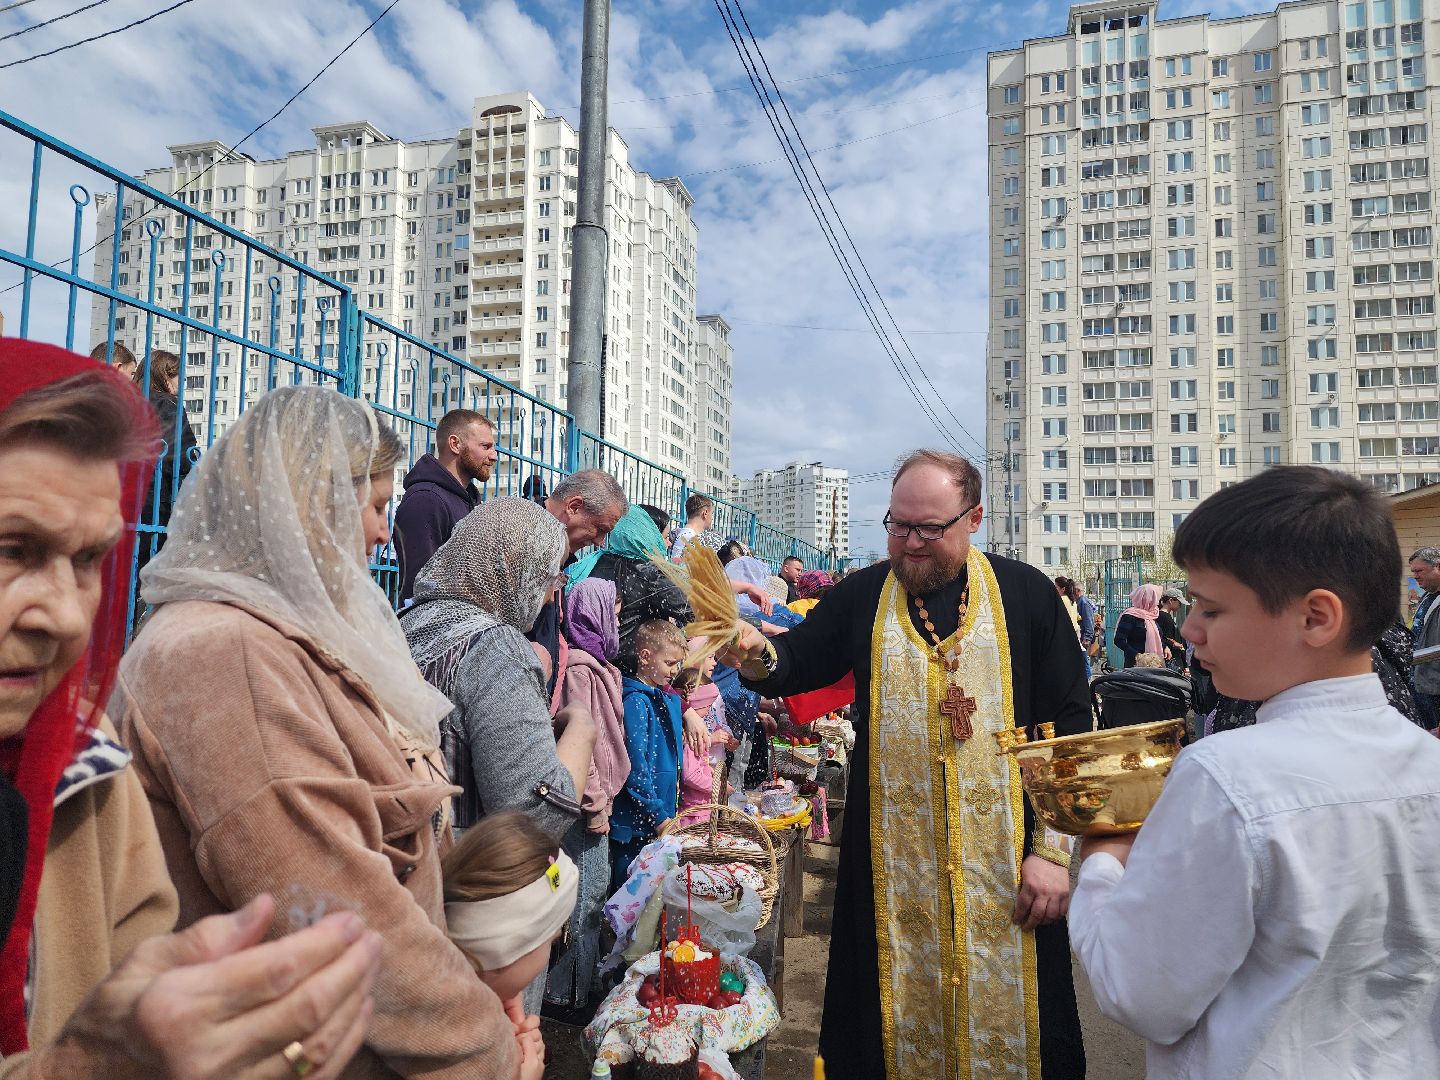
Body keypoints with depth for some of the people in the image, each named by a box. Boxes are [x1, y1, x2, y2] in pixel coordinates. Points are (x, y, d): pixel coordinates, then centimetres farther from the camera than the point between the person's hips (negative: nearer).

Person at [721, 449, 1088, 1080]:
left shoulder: (1027, 596, -3)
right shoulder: (860, 596, 2)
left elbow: (1070, 730, -2)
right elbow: (794, 666, 7)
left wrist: (1054, 849, -7)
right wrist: (758, 655, -17)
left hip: (1005, 867, -1)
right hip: (891, 868, 1)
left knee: (1004, 1015, 12)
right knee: (898, 1017, 13)